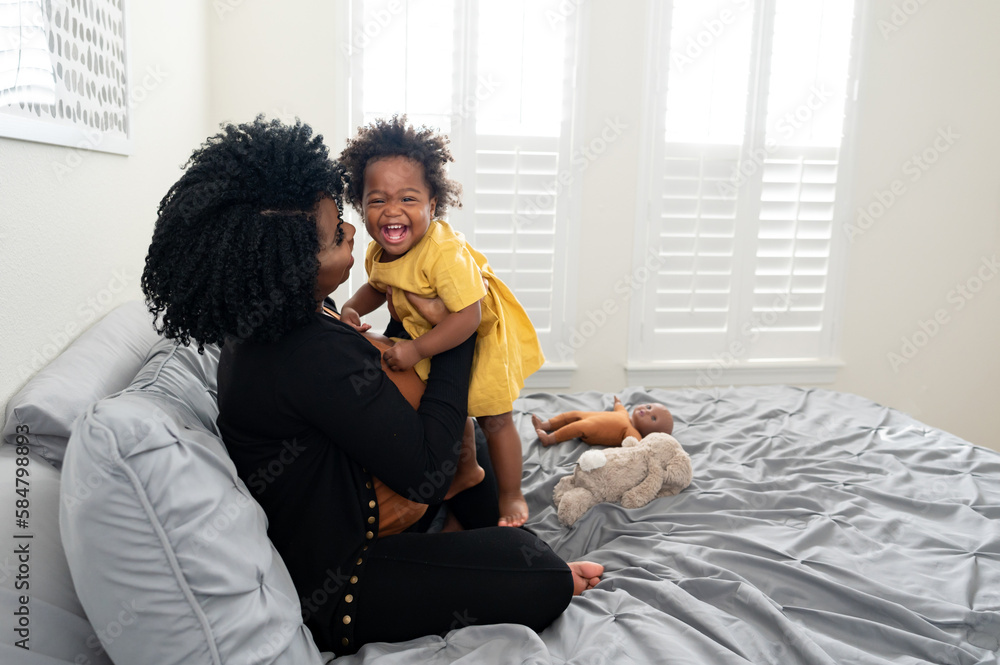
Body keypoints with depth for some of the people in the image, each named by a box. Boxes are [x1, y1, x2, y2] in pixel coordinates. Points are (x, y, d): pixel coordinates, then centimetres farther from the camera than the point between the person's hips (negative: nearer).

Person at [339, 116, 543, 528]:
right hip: (430, 338, 7)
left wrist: (417, 349, -37)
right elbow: (377, 287, 7)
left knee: (494, 419, 3)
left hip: (482, 336, -7)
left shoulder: (446, 253, -38)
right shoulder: (379, 252, -13)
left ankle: (511, 495, 24)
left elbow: (468, 316, -39)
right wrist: (353, 309, -13)